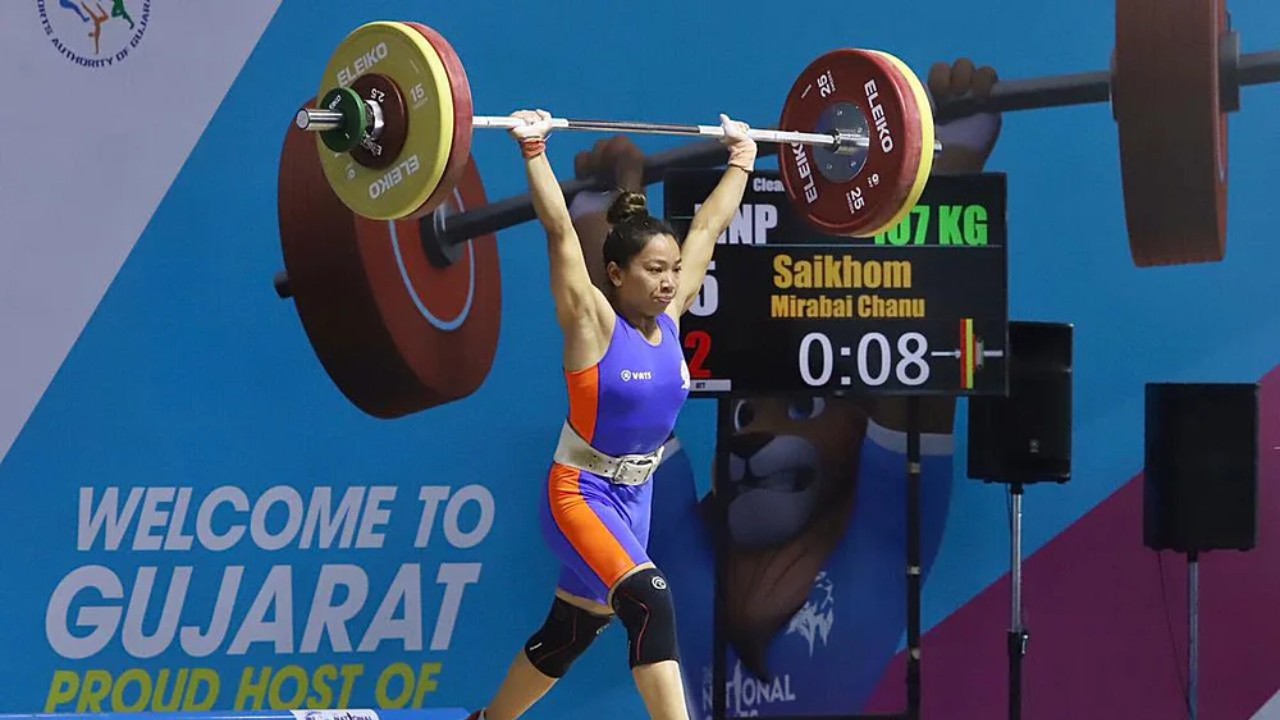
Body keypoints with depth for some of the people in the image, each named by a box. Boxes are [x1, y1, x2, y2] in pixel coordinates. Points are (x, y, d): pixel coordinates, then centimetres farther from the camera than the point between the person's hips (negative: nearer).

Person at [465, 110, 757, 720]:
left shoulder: (669, 316, 0)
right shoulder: (593, 322, -15)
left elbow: (708, 226, 7)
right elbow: (560, 231, -23)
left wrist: (740, 159, 14)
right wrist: (534, 151, -27)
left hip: (634, 498, 7)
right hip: (580, 495, -7)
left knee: (570, 633, 18)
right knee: (650, 602, -27)